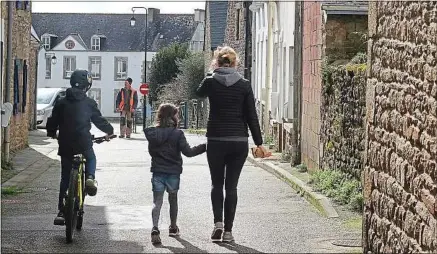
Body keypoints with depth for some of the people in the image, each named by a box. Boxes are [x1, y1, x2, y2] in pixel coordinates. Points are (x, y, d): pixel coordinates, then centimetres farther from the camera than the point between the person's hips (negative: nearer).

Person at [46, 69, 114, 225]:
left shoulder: (61, 103, 4)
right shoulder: (89, 103, -2)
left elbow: (52, 122, 9)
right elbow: (99, 121, 5)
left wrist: (51, 133, 31)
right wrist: (109, 131, 24)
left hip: (65, 145, 2)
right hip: (84, 143, -2)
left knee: (65, 178, 12)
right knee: (91, 158, 31)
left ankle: (61, 211, 10)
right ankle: (90, 177, 0)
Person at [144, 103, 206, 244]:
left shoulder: (153, 133, 0)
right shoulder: (177, 134, -12)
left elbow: (151, 151, 11)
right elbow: (188, 152, -16)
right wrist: (204, 147, -9)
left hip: (157, 172, 1)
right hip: (173, 172, -1)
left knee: (157, 201, -1)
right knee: (173, 199, 18)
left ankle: (155, 228, -23)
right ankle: (173, 228, 33)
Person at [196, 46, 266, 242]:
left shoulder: (211, 82, -4)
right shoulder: (244, 85, -2)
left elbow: (199, 93, 20)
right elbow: (251, 116, -1)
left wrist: (212, 75, 19)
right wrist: (259, 143, 4)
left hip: (216, 140, -1)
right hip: (239, 141, 1)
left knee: (217, 184, 14)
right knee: (231, 186, 7)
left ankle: (218, 222, -5)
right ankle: (228, 231, 6)